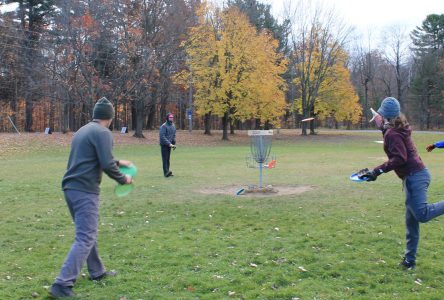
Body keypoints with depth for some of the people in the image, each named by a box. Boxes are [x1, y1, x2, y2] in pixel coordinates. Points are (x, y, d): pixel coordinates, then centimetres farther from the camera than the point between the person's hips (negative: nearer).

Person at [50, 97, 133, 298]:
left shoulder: (83, 131, 18)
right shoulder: (102, 133, -10)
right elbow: (106, 165, -16)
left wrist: (118, 162, 35)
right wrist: (123, 179, 1)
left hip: (70, 188, 9)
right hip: (85, 190, -9)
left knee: (87, 232, 21)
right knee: (85, 238, -7)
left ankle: (97, 272, 34)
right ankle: (62, 285, -12)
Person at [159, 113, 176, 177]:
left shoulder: (173, 126, 11)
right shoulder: (164, 126, -13)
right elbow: (162, 136, -19)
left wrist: (174, 143, 8)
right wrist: (169, 144, -22)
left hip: (169, 145, 7)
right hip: (164, 145, -7)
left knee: (168, 159, 8)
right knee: (165, 159, -10)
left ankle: (167, 172, 11)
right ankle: (166, 172, -16)